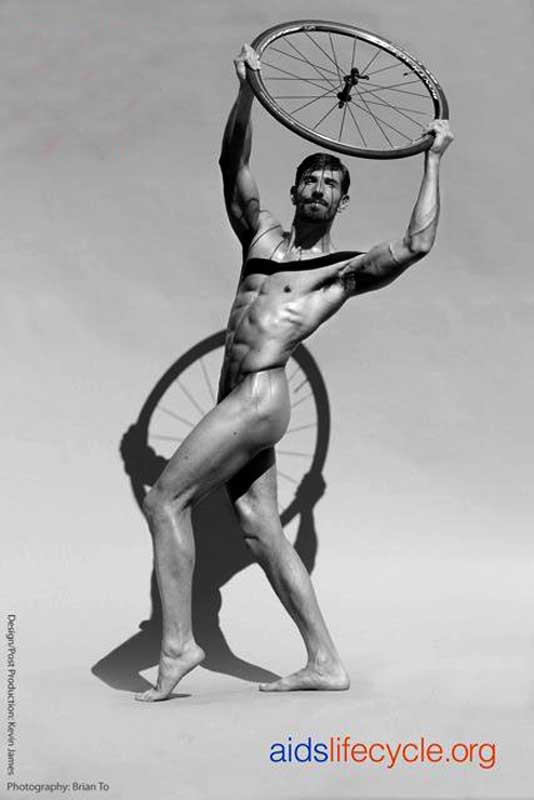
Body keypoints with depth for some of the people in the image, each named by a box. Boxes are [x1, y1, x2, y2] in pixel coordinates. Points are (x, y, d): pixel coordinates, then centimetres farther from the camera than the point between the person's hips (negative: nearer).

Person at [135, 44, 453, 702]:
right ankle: (325, 664, 11)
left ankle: (176, 644, -6)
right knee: (260, 530, 6)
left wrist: (434, 160, -4)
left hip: (260, 396, -7)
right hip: (241, 401, 7)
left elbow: (416, 244, -11)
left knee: (165, 500, -12)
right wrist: (247, 93, -2)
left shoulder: (347, 270, 4)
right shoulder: (261, 236, 20)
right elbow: (233, 165, 11)